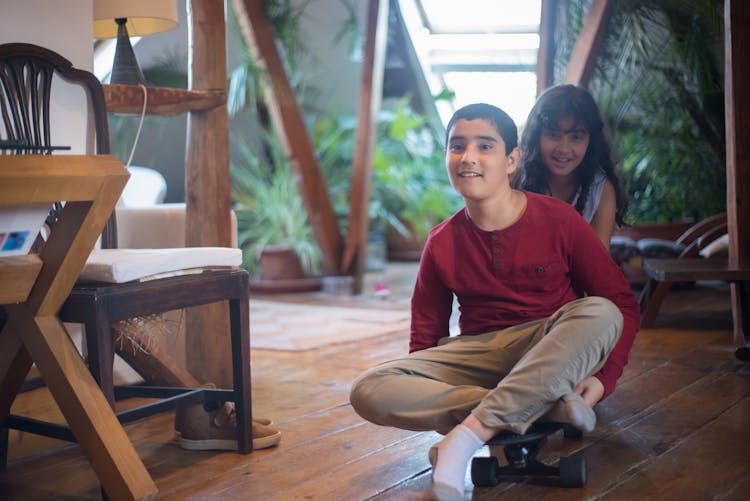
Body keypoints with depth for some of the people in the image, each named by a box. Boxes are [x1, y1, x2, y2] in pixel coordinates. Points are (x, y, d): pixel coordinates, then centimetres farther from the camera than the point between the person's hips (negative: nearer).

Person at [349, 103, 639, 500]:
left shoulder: (558, 221, -5)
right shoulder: (442, 244, 2)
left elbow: (622, 304, -3)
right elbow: (425, 333, 12)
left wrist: (604, 376, -18)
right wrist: (418, 394, -7)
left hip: (551, 353, -2)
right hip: (478, 355, 2)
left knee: (599, 313, -34)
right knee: (368, 390, -22)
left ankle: (468, 435, -37)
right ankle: (547, 408, -27)